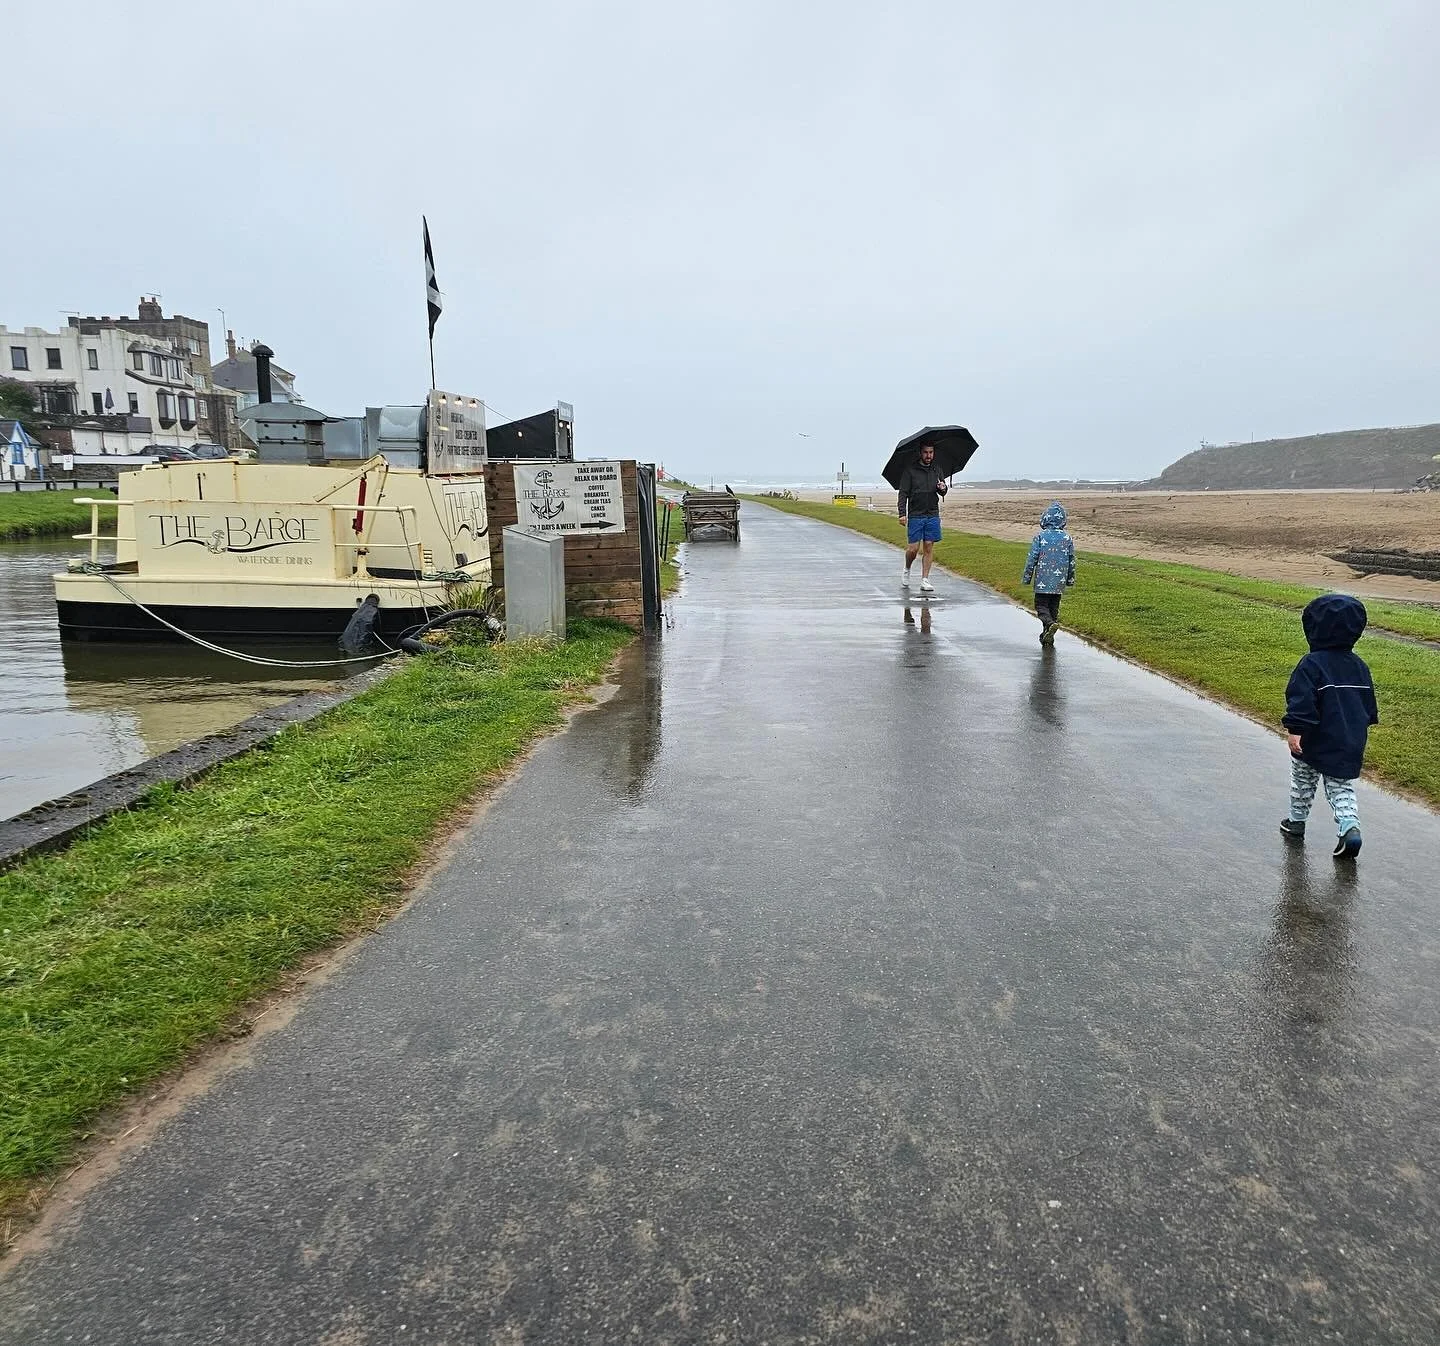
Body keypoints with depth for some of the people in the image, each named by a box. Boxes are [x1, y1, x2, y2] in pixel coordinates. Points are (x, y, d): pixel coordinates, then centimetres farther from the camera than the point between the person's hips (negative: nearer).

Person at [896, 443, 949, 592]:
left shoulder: (936, 469, 11)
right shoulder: (910, 470, -3)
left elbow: (943, 492, 18)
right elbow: (903, 493, -5)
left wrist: (943, 488, -7)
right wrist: (902, 513, -14)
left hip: (933, 515, 4)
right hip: (915, 515, -3)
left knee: (929, 547, 1)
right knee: (914, 548, -4)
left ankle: (925, 580, 6)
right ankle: (907, 570, 25)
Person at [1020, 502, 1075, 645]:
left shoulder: (1040, 536, -10)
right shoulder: (1067, 538, 2)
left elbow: (1032, 558, -8)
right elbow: (1072, 561, 8)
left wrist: (1026, 577, 1)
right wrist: (1071, 579, 19)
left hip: (1043, 580, -4)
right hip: (1059, 581, 4)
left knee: (1041, 605, 1)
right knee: (1054, 607, 13)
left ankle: (1050, 623, -27)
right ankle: (1047, 636, 16)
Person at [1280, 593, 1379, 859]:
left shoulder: (1312, 664, -17)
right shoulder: (1360, 666, 5)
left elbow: (1301, 700, -23)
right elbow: (1369, 701, 16)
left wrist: (1295, 730, -22)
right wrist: (1361, 727, 28)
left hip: (1314, 743, -5)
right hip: (1350, 745, 5)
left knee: (1302, 782, 17)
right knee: (1342, 789, 11)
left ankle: (1296, 822, 29)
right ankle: (1350, 828, -8)